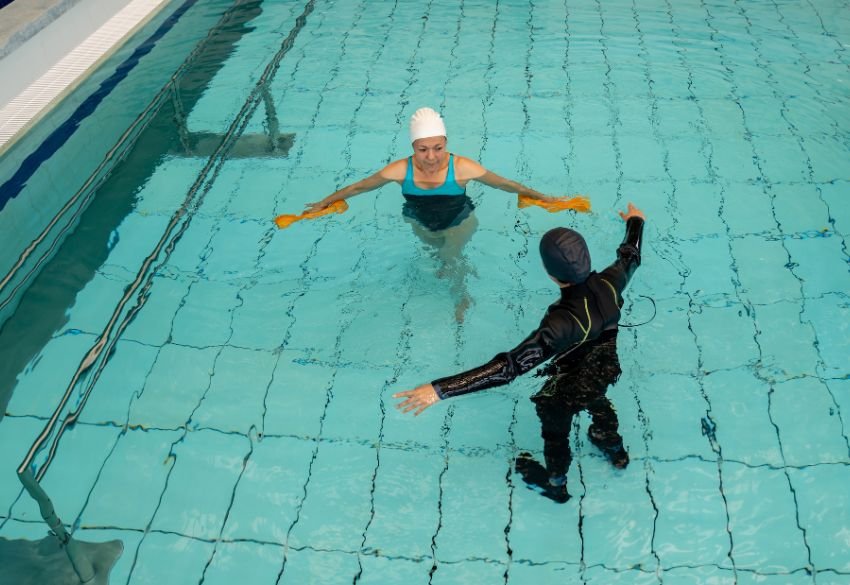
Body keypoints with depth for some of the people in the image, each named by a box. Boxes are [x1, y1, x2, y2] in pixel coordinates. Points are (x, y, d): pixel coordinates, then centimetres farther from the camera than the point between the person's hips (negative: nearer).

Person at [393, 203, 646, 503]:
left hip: (568, 390, -5)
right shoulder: (609, 283, -29)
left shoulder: (561, 323, -47)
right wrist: (636, 221, 17)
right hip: (604, 371, 5)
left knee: (555, 432, 28)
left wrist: (439, 389, -53)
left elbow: (508, 367, -51)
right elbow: (631, 257, -5)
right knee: (598, 403, 39)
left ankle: (555, 484, 58)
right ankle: (615, 450, 70)